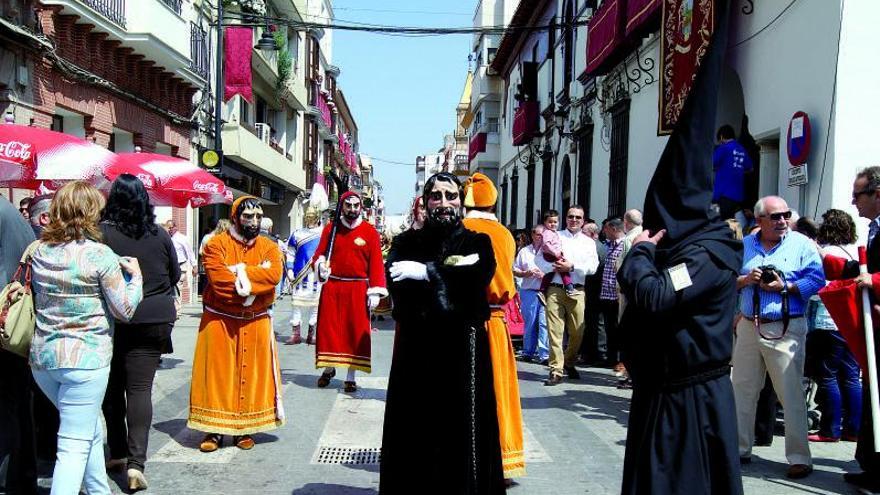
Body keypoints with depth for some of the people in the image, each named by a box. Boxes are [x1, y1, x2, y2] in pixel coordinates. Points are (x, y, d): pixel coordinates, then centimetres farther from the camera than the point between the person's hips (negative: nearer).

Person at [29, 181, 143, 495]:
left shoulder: (40, 251, 4)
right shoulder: (99, 254, -13)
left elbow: (38, 298, 16)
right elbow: (125, 310, -10)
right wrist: (134, 275, 5)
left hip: (43, 357, 7)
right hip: (85, 359, -7)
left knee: (91, 432, 23)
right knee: (75, 445, 0)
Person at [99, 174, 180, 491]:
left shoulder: (103, 233, -9)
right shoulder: (160, 235, 0)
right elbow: (175, 275, 11)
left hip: (113, 320, -1)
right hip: (154, 320, 1)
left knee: (112, 388, 15)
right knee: (140, 389, 0)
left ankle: (118, 453, 24)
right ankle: (136, 462, -7)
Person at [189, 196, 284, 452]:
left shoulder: (269, 247, 4)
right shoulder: (216, 244, -4)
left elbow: (274, 275, -15)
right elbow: (218, 278, -19)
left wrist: (240, 271, -20)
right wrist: (252, 280, -18)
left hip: (255, 323, 2)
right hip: (219, 321, -2)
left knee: (252, 373, 6)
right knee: (217, 373, 2)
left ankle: (245, 428, 19)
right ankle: (215, 428, 13)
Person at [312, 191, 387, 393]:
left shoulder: (370, 231, 0)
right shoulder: (330, 229, 5)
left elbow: (376, 263, -3)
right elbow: (319, 254, 10)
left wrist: (375, 291, -9)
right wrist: (320, 265, -14)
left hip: (358, 290, -1)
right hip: (331, 287, 2)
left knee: (357, 332, 1)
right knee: (328, 329, 6)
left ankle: (351, 376, 12)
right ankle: (329, 368, 27)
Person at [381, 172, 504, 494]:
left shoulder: (478, 242, 9)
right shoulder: (407, 242, 12)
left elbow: (480, 276, -12)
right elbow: (394, 281, -7)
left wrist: (427, 272, -13)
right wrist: (450, 272, -13)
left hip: (463, 350, -1)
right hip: (416, 349, 1)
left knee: (461, 429, -1)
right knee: (414, 430, 2)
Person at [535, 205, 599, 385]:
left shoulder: (588, 242, 13)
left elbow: (592, 267, 0)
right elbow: (539, 260, 5)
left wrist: (572, 267, -11)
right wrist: (555, 266, -11)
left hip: (577, 291, 1)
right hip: (555, 289, -1)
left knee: (577, 332, 5)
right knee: (555, 330, -6)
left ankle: (569, 363, 28)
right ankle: (556, 371, -2)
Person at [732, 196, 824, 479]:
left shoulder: (801, 244, -1)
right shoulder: (744, 246, 10)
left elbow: (817, 280, -8)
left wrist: (785, 287, -17)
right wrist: (745, 280, -9)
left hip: (785, 330, -4)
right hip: (748, 326, 4)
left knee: (791, 394, -5)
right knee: (741, 389, 11)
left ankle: (800, 458, 5)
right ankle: (740, 448, 25)